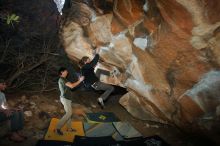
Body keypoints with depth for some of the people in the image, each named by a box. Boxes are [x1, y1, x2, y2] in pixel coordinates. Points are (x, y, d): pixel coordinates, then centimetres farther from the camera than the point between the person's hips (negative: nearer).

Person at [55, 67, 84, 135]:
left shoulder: (63, 80, 19)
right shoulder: (62, 79, -13)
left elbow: (71, 85, 18)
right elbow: (71, 86, -22)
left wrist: (78, 81, 13)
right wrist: (80, 81, -14)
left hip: (67, 98, 10)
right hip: (65, 98, -10)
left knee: (69, 113, 11)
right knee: (69, 113, -12)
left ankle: (69, 128, 16)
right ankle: (58, 128, -10)